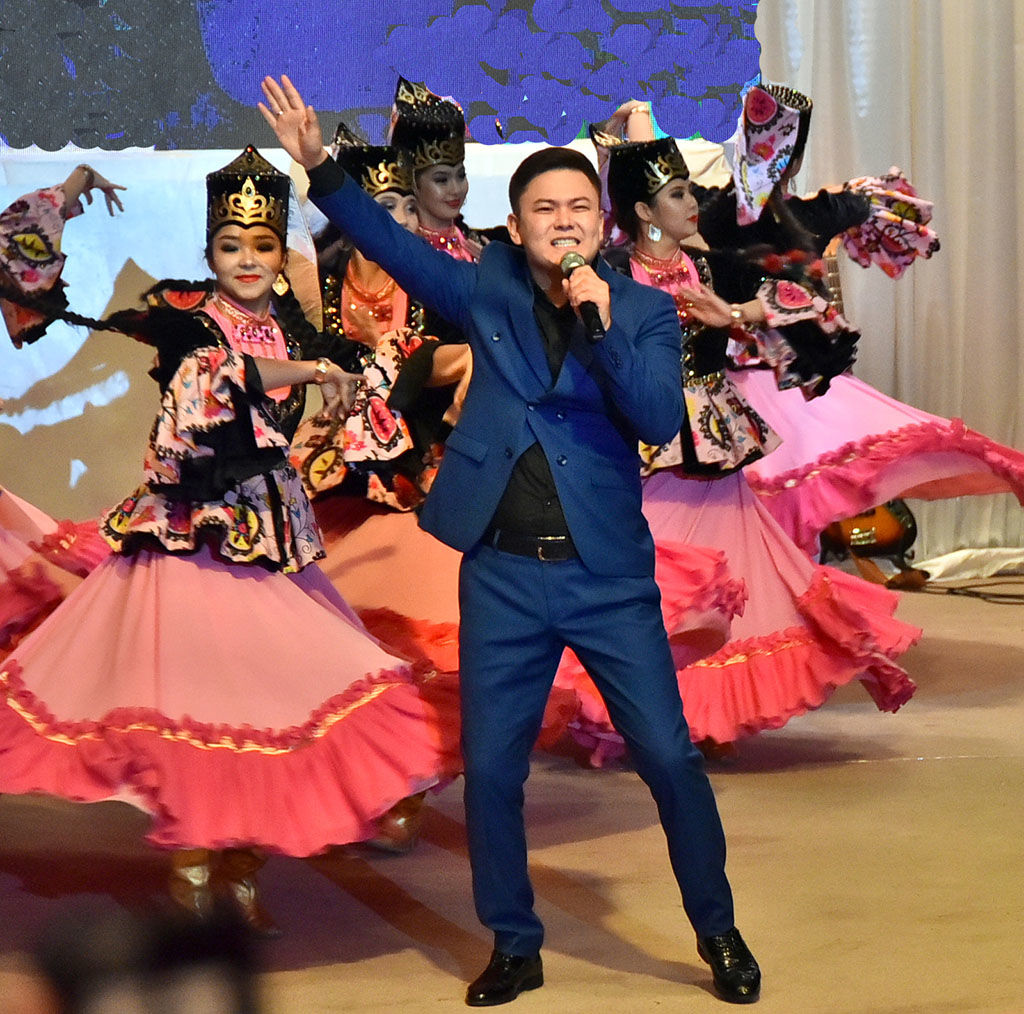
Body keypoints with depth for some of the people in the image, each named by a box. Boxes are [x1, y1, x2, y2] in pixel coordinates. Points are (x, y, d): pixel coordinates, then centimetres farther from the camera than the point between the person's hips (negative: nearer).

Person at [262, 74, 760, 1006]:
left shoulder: (645, 311, 0)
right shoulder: (490, 291, 5)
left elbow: (661, 421, -13)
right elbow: (395, 247, 12)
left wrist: (600, 328, -23)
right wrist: (319, 168, 4)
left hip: (610, 576, -2)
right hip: (502, 576, 2)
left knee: (671, 758, -1)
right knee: (490, 770, 6)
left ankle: (718, 931, 19)